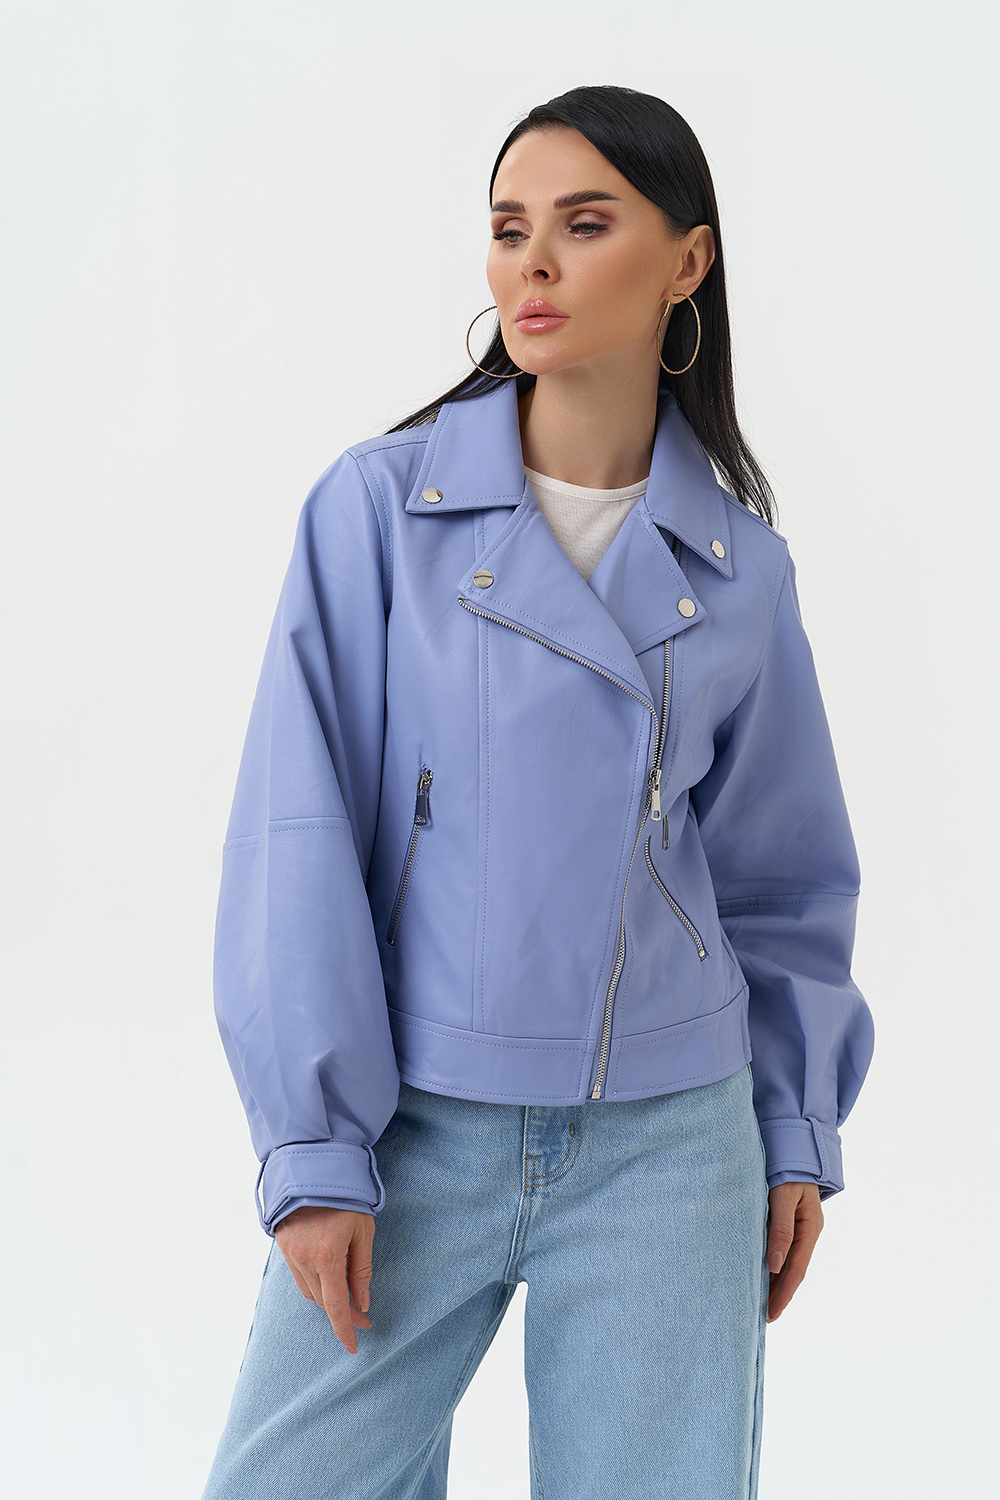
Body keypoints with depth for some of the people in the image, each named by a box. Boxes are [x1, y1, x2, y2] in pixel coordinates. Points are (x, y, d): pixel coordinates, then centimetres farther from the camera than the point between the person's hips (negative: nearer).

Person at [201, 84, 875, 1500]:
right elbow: (299, 838, -7)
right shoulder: (380, 504, -5)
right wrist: (314, 1152, -10)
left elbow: (781, 867, 12)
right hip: (415, 1123, -1)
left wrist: (800, 1131, 11)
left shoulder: (741, 565, 3)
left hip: (665, 1149, 2)